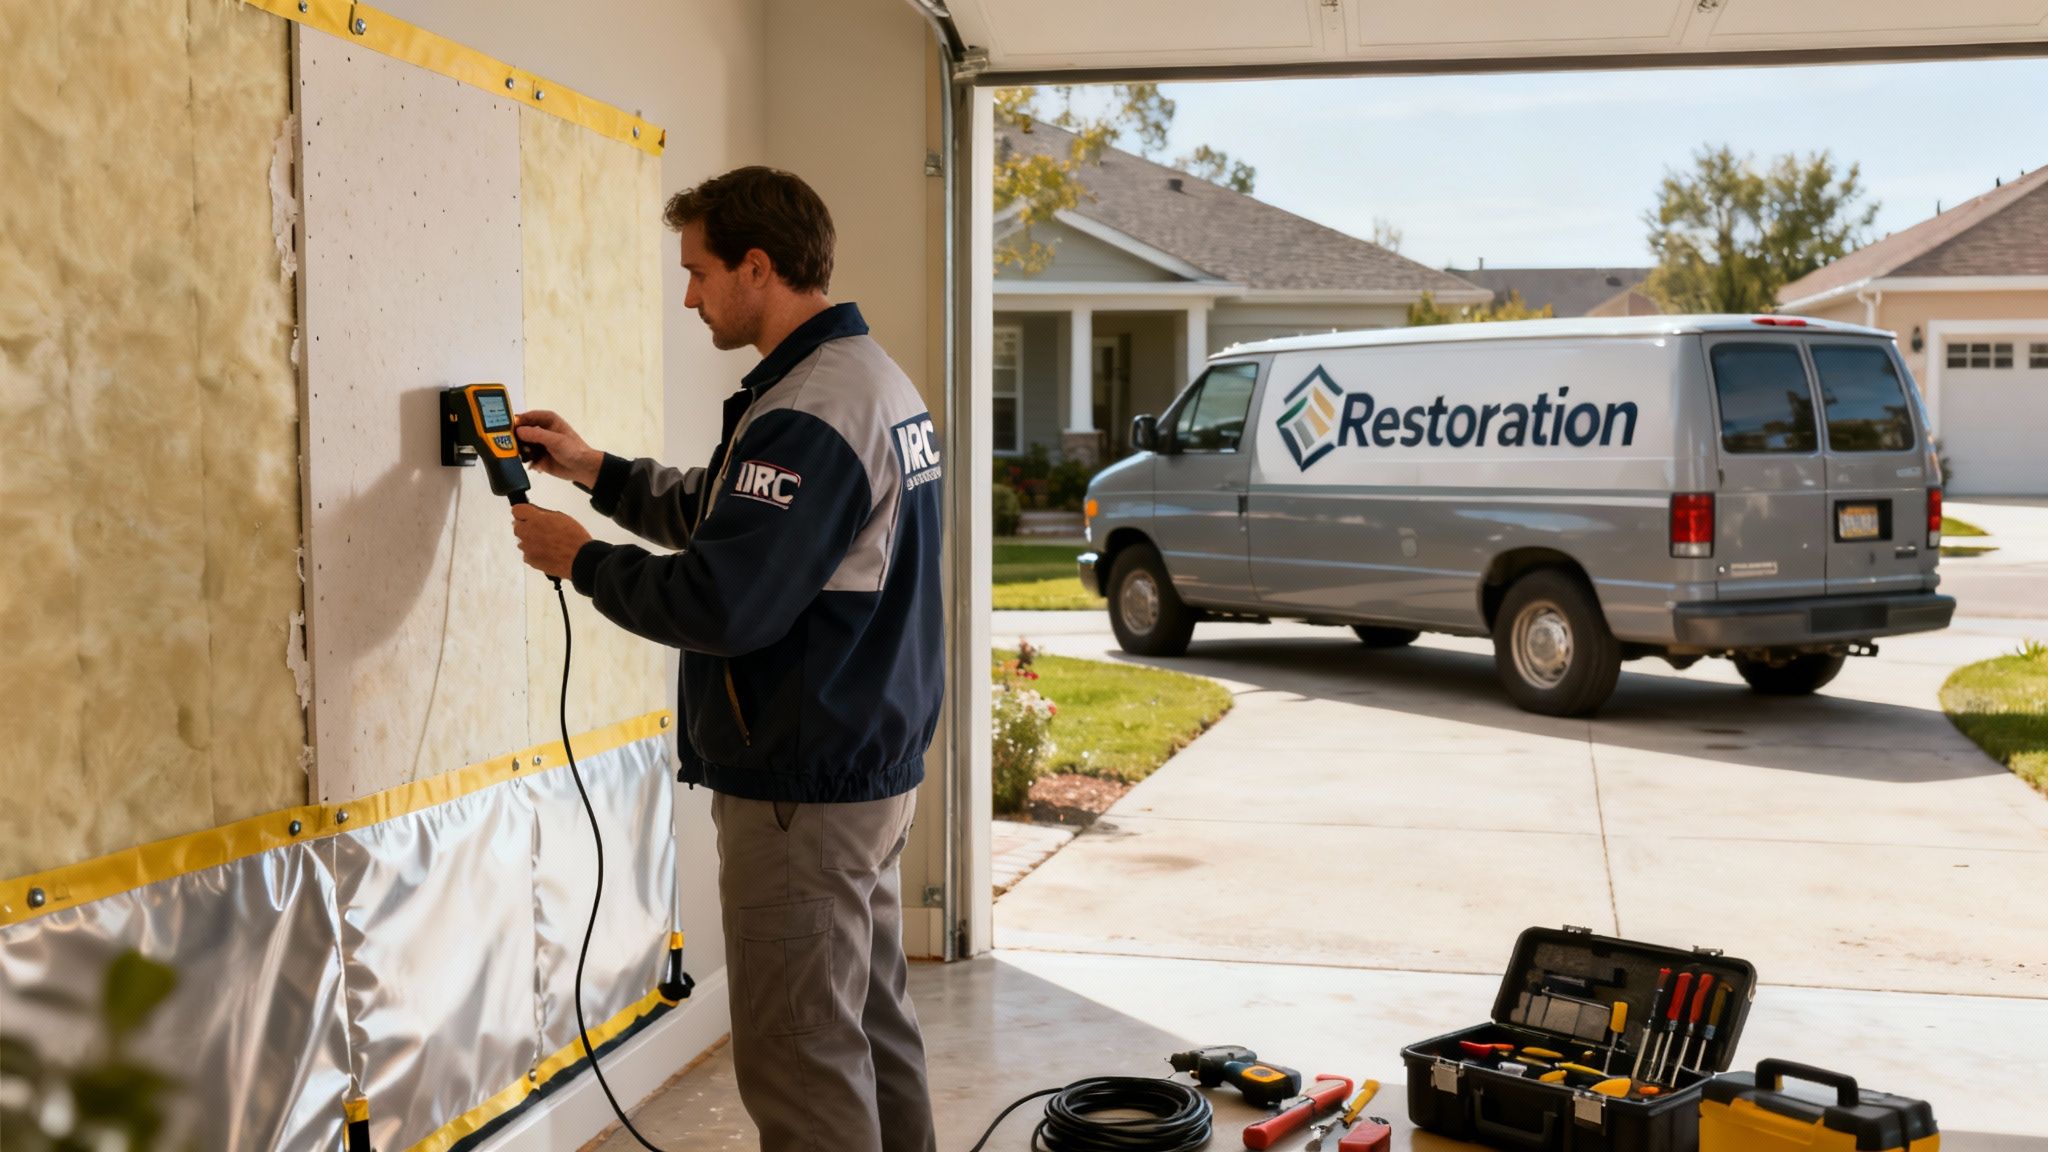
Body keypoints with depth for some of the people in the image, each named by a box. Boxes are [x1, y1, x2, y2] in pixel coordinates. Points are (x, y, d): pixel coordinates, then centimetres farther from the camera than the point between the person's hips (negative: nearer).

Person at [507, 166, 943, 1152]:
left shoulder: (805, 417, -21)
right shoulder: (876, 378, 12)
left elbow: (718, 605, -26)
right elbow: (724, 519, 21)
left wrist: (579, 559, -11)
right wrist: (593, 470, 16)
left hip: (801, 794, -10)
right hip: (877, 771, 10)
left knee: (801, 1067, -1)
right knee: (874, 1025, 19)